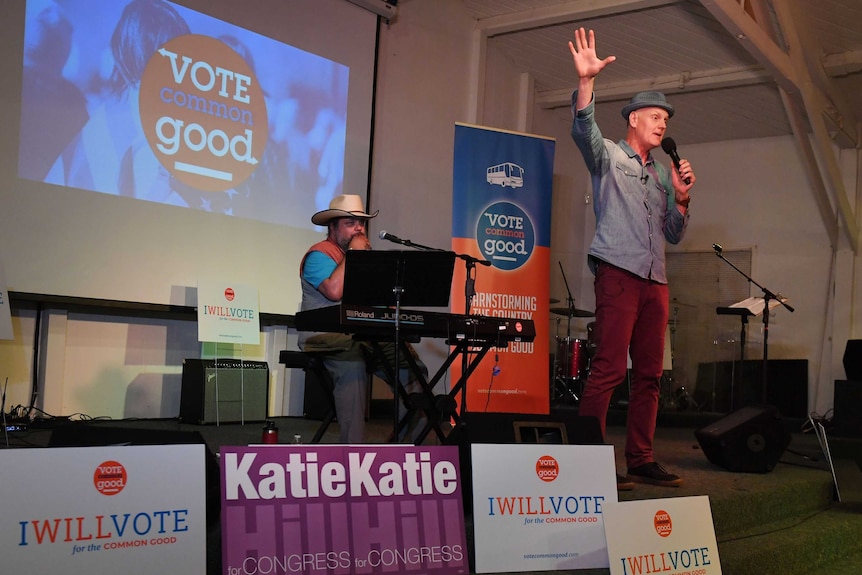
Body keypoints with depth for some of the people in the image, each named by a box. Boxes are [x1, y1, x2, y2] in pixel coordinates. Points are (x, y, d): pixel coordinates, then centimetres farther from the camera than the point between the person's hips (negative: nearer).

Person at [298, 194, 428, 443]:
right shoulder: (319, 254, -3)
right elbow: (334, 291, -22)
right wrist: (353, 252, -13)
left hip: (365, 338, 8)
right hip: (327, 337, -8)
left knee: (413, 367, -10)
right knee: (352, 364, -38)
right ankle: (353, 448, -36)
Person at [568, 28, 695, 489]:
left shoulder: (662, 174, 23)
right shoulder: (608, 157, 7)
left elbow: (674, 235, 21)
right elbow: (584, 130, -15)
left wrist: (681, 198, 4)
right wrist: (586, 82, -30)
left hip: (655, 281, 7)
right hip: (618, 273, -7)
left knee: (649, 374, 6)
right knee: (609, 369, -14)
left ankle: (641, 461, 13)